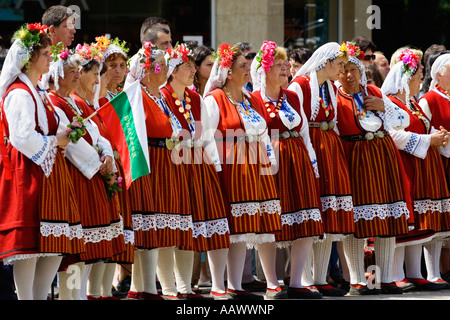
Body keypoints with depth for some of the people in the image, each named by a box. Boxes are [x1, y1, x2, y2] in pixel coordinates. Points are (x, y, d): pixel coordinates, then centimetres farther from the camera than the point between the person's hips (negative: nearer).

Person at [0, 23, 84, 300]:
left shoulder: (39, 93, 19)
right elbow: (23, 138, -20)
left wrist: (62, 140, 8)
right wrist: (55, 141, -10)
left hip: (50, 172, 10)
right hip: (28, 173, -10)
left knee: (57, 245, 7)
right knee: (29, 245, -10)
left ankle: (40, 297, 12)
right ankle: (26, 298, -6)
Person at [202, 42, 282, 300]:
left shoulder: (252, 99, 19)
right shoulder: (214, 99, -5)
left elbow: (264, 133, 21)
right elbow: (208, 137, -11)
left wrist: (272, 161, 10)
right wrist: (216, 169, -18)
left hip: (259, 168, 7)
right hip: (233, 169, -7)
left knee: (265, 225, 7)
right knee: (238, 229, -9)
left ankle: (273, 283, 13)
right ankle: (233, 286, -4)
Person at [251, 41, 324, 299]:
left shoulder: (293, 98, 16)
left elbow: (305, 134, 18)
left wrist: (313, 166, 13)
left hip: (298, 162, 6)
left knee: (307, 228, 1)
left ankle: (296, 284, 8)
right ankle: (272, 285, 3)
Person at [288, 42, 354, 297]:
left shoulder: (332, 88, 17)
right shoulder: (300, 85, -8)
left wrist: (337, 149, 15)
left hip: (331, 151, 8)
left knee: (329, 220, 5)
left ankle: (321, 279, 9)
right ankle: (306, 280, -4)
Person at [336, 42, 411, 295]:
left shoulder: (375, 93, 14)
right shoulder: (335, 99, 1)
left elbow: (404, 119, 15)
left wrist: (383, 107, 0)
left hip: (384, 157, 5)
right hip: (355, 159, -5)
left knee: (388, 218, 4)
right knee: (357, 220, -7)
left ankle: (386, 278, 10)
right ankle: (357, 280, 1)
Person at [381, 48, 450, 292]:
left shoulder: (414, 104, 22)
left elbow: (426, 130, 28)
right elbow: (396, 136, -21)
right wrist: (429, 141, -17)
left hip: (423, 169, 10)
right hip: (403, 167, -10)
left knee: (418, 223, 8)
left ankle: (414, 274, 11)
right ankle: (397, 277, -7)